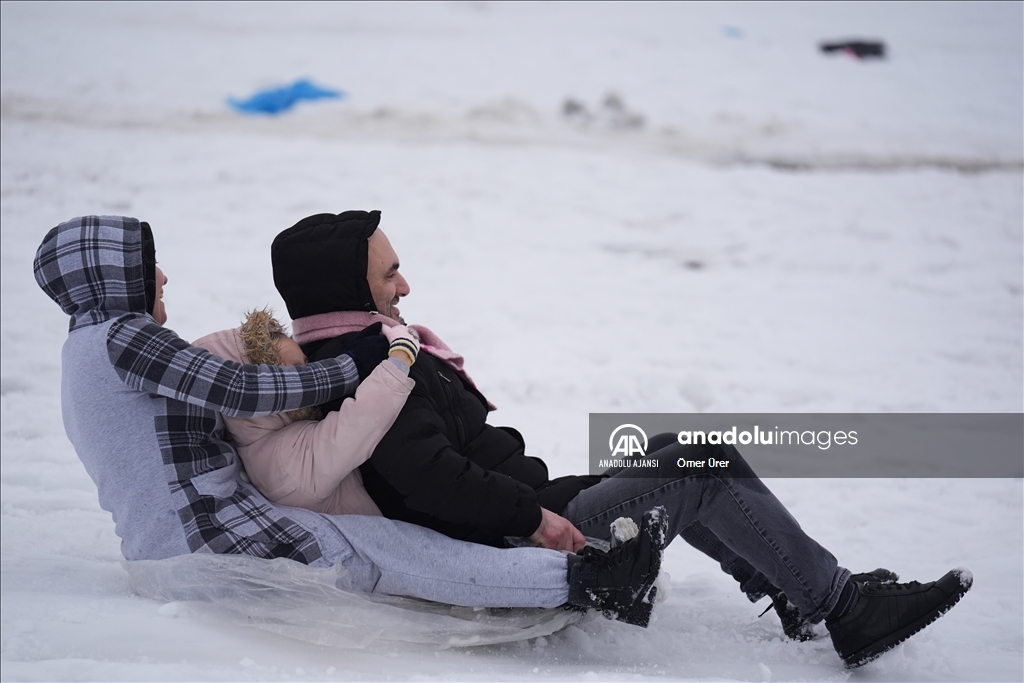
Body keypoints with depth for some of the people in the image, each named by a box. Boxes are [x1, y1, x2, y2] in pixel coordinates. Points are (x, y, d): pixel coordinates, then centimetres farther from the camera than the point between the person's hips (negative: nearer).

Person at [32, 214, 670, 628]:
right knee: (382, 551, -13)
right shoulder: (122, 335, -13)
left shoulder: (84, 352, 21)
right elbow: (239, 389, -22)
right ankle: (583, 580, -15)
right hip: (213, 533, -10)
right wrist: (353, 367, -15)